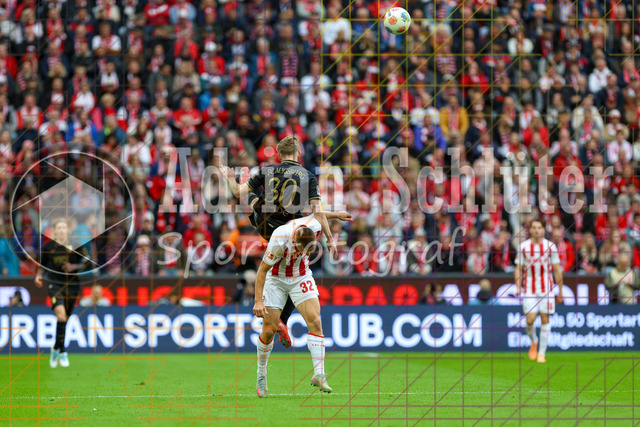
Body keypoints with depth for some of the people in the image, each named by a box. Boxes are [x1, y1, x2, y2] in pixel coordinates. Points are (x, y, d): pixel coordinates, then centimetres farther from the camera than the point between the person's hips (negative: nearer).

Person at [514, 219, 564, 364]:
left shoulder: (550, 246, 0)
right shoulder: (523, 247, 1)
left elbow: (557, 270, 5)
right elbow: (518, 269, 7)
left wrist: (560, 292, 3)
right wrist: (518, 288, -5)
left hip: (546, 289, 0)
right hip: (529, 290, 0)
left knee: (545, 319, -2)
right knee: (530, 320, -8)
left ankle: (542, 353, 6)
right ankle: (533, 341, 23)